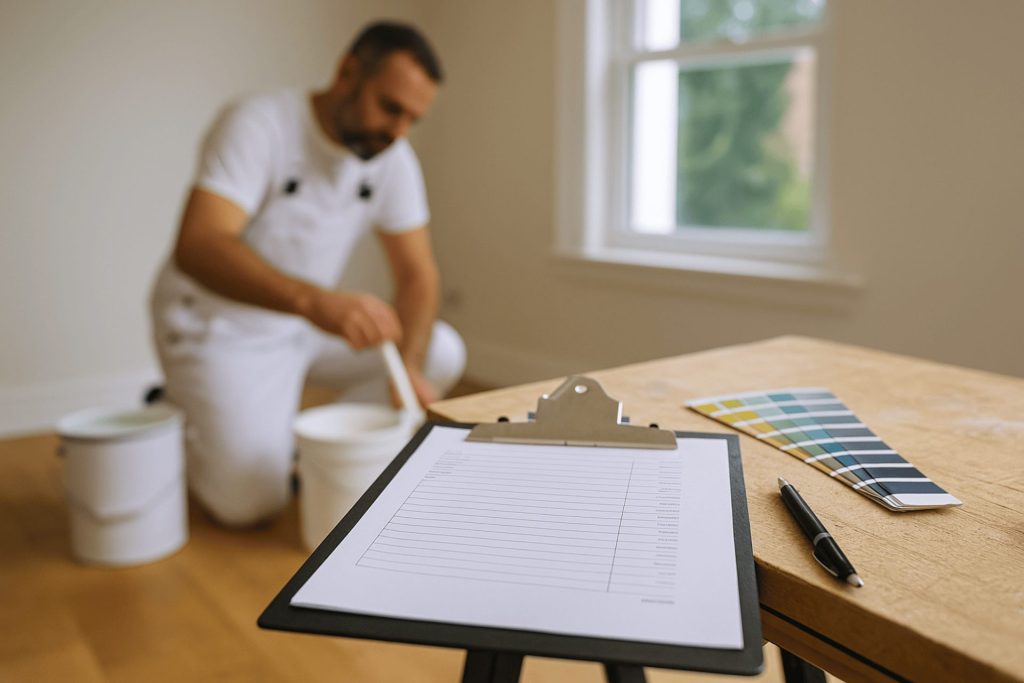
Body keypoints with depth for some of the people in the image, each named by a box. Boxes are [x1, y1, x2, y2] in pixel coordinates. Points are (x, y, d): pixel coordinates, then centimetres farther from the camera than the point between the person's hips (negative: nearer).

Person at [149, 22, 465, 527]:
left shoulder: (394, 159, -5)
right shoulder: (258, 125, -23)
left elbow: (416, 272, -5)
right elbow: (197, 248, -36)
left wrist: (409, 368, -23)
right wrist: (314, 300, -53)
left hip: (307, 320, 6)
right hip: (217, 328, -6)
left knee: (441, 355, -6)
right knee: (251, 503, -17)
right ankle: (176, 419, 13)